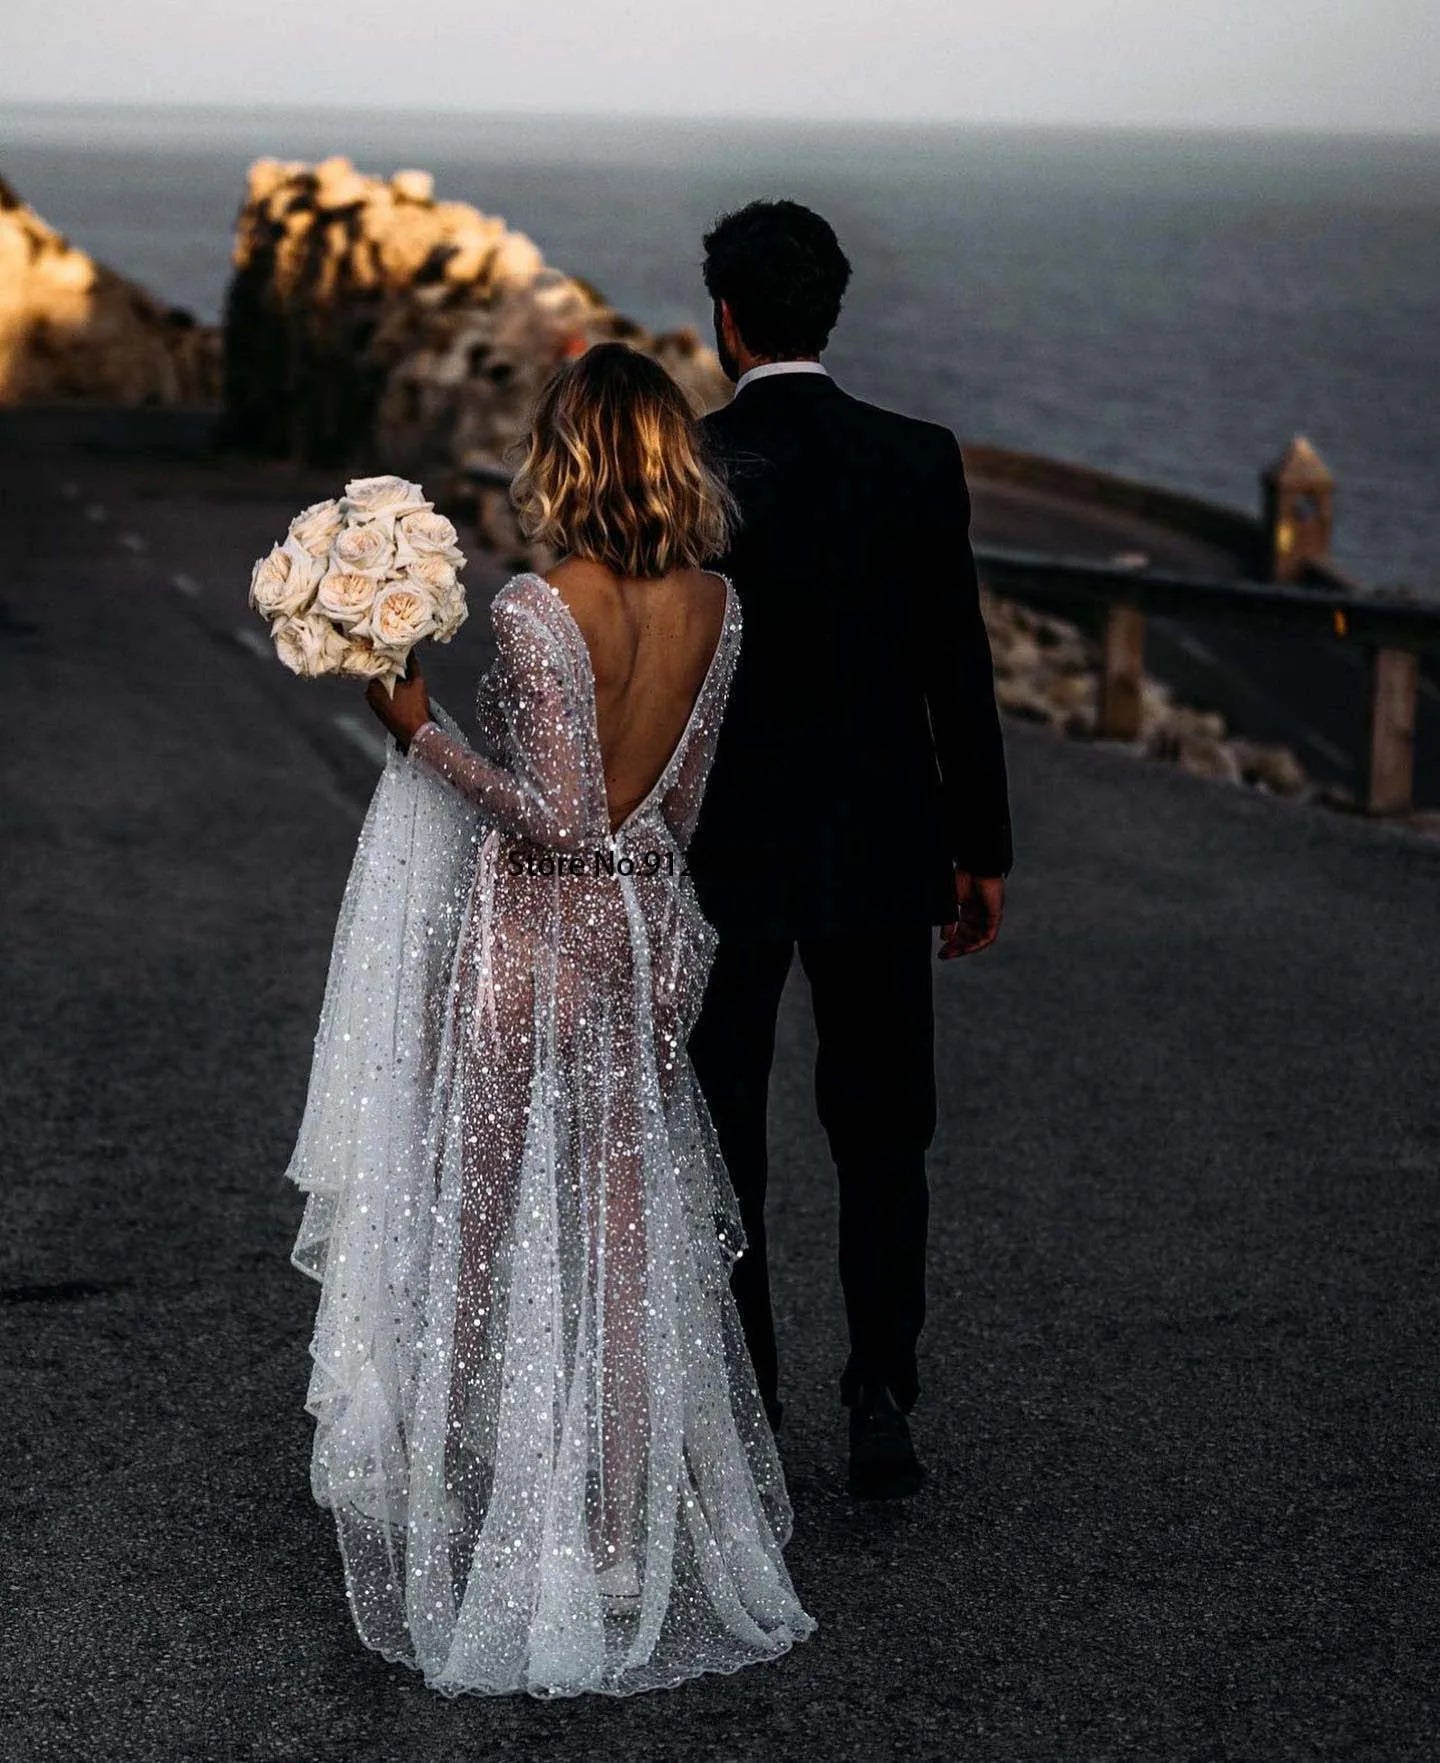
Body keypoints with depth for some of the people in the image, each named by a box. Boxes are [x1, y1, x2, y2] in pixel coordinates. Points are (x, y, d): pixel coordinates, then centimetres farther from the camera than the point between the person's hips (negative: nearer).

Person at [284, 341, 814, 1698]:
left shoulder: (538, 610, -20)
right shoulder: (715, 607, -2)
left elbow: (563, 820, -20)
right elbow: (677, 801, 7)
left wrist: (422, 736, -12)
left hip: (530, 943, -5)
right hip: (646, 935, 5)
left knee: (487, 1228, 11)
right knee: (631, 1238, 11)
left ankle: (460, 1508, 26)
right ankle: (629, 1532, 18)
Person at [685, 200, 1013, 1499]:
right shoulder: (919, 460, -5)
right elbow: (959, 669, -3)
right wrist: (982, 850, 6)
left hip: (721, 855, -2)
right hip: (879, 852, 2)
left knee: (717, 1136, 12)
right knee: (881, 1133, 13)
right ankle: (880, 1402, 4)